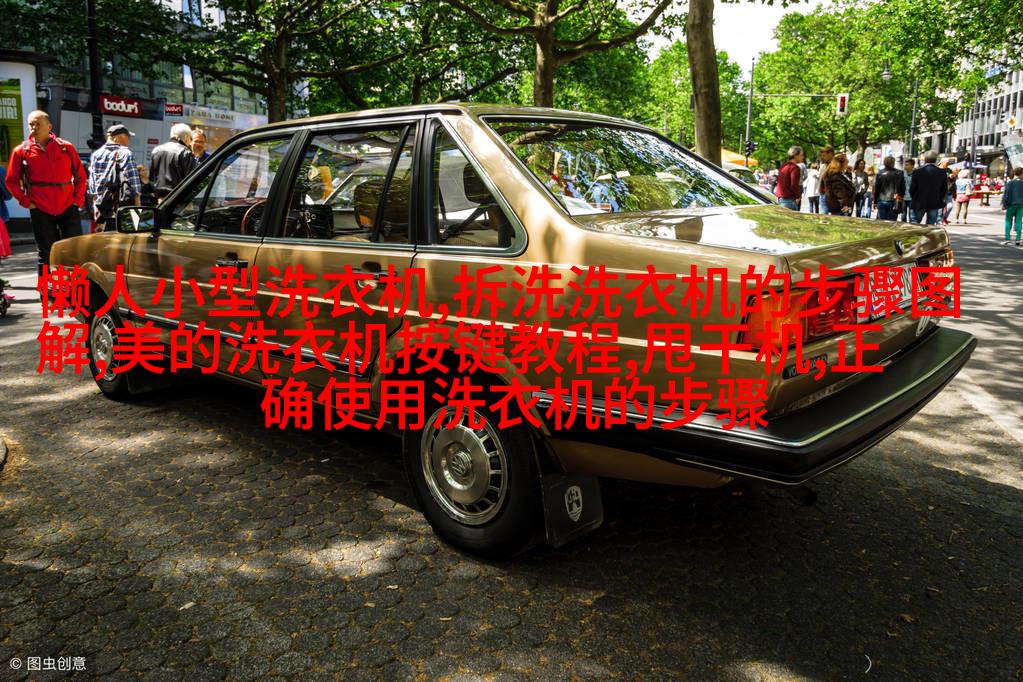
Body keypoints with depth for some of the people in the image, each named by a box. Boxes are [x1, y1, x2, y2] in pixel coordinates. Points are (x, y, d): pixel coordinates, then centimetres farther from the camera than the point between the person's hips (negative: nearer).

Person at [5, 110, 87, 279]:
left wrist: (78, 199, 3)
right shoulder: (21, 151, 3)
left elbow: (80, 175, 10)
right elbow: (12, 181, 8)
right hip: (40, 211, 0)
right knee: (46, 254, 5)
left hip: (68, 208, 0)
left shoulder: (66, 147, 4)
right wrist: (26, 201, -2)